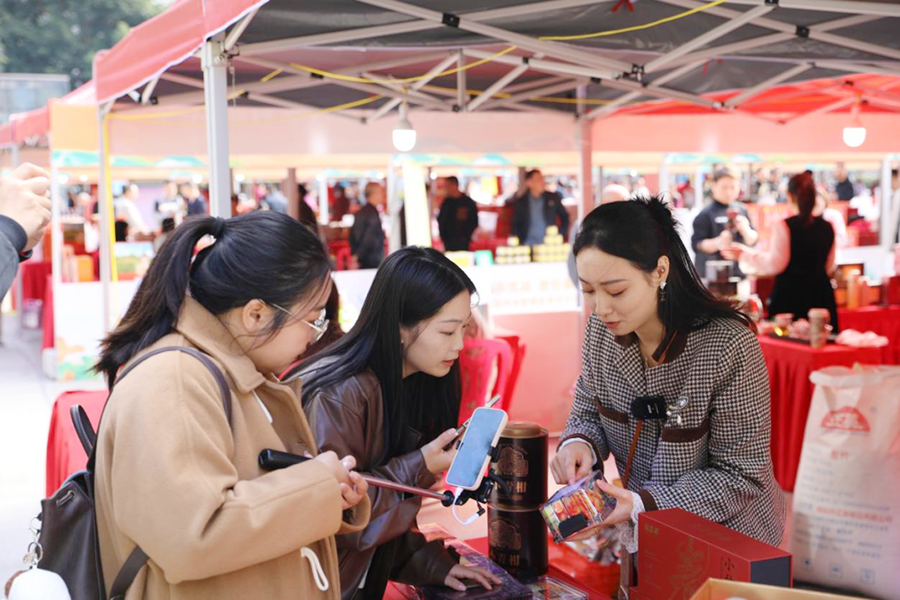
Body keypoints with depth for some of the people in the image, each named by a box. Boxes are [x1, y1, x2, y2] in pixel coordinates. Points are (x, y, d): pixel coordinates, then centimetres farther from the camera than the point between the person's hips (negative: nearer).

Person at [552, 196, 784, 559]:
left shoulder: (728, 346, -25)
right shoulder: (601, 329, -8)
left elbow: (741, 476, -20)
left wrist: (644, 504, -29)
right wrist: (579, 445, -16)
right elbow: (588, 415, 7)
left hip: (729, 536, -4)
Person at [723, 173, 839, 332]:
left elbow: (775, 264, -8)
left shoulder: (786, 226, -9)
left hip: (790, 294, -4)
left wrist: (744, 254, 1)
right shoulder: (828, 227, 5)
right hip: (821, 294, 4)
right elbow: (829, 266, 15)